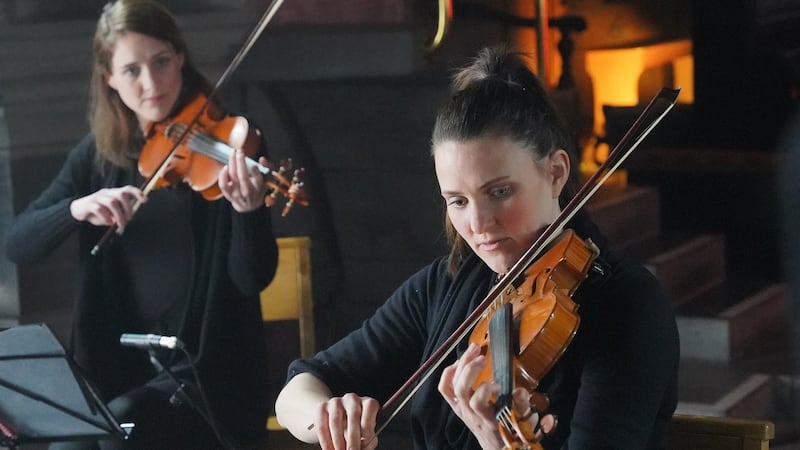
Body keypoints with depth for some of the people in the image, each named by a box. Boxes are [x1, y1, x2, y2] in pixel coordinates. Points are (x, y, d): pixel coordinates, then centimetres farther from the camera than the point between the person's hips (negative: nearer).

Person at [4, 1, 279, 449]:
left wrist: (249, 210, -33)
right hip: (119, 365, 3)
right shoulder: (98, 154, 4)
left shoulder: (224, 146, -7)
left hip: (207, 371, -3)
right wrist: (76, 207, -21)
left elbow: (254, 278, -13)